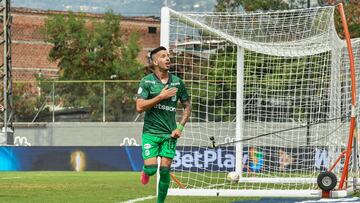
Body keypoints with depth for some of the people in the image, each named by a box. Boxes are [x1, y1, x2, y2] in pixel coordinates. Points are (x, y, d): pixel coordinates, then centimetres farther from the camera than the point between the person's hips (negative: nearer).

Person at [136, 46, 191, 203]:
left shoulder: (177, 82, 5)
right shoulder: (147, 81, -4)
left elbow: (187, 106, 13)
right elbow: (139, 107, -12)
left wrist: (180, 127, 2)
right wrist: (161, 97, -17)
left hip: (169, 133, 2)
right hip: (150, 131, -2)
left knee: (165, 170, -4)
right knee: (151, 168, -11)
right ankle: (145, 172, 26)